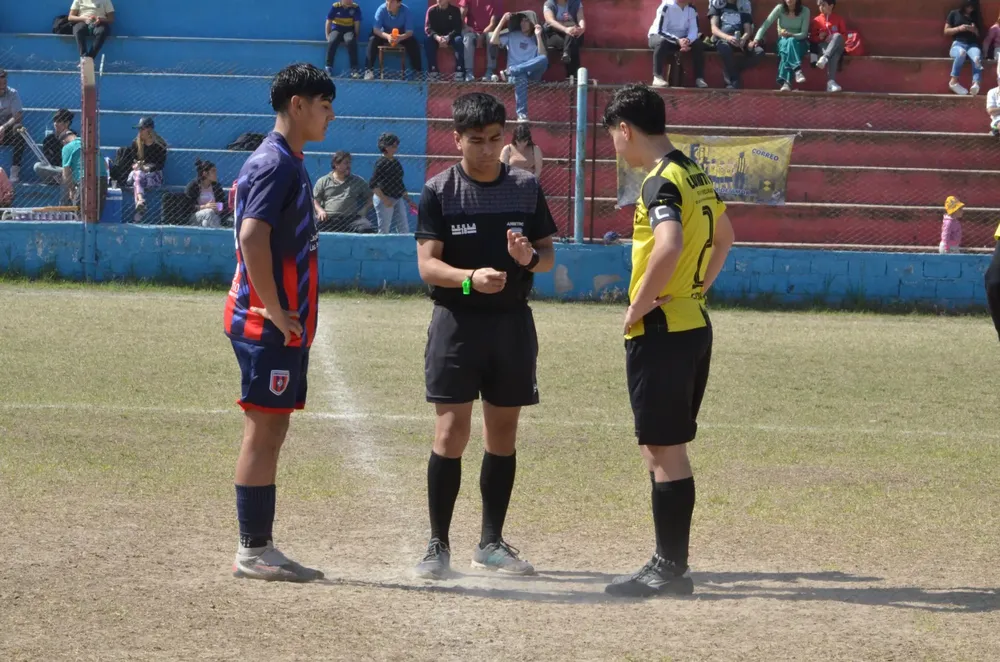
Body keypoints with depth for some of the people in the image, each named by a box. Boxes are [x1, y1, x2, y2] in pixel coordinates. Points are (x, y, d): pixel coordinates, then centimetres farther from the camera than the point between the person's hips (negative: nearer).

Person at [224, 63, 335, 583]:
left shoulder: (289, 164, 18)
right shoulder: (275, 164, -14)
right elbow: (252, 236, -25)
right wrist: (274, 310, -22)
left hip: (286, 324, 10)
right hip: (269, 325, -10)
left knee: (270, 432, 12)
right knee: (263, 432, -6)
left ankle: (261, 549, 16)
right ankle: (252, 552, -3)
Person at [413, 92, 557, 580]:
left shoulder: (525, 188, 6)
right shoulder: (440, 191, -3)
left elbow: (549, 254, 10)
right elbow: (427, 263, -9)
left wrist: (529, 258, -14)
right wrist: (470, 277, -28)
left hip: (512, 322, 4)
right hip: (456, 321, -3)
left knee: (503, 432, 8)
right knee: (451, 431, -8)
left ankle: (491, 543, 18)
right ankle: (438, 545, -1)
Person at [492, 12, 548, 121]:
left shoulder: (534, 39, 20)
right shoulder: (512, 36, 18)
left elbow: (542, 56, 2)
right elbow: (493, 40, 2)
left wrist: (538, 36, -3)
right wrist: (503, 21, 2)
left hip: (531, 73, 2)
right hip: (516, 74, -2)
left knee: (544, 59, -32)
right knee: (520, 78, -41)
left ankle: (510, 71, -36)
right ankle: (522, 115, -49)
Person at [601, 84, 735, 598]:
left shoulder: (660, 182, -16)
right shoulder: (695, 176, 14)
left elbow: (669, 246, -33)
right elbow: (724, 237, 31)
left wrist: (637, 307, -22)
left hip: (660, 330, -9)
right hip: (694, 322, 9)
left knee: (665, 450, -5)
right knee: (664, 448, 15)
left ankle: (669, 571, -1)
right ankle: (670, 562, 19)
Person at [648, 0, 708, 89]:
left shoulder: (692, 9, -6)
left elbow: (693, 30, -12)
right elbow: (660, 31, -25)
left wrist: (688, 40, -35)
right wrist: (677, 41, -38)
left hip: (681, 39, 5)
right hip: (658, 36, -5)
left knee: (698, 44, -19)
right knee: (662, 42, -38)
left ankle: (699, 78, -17)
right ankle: (657, 77, -35)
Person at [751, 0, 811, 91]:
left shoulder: (805, 11, -7)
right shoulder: (780, 8, -6)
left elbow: (804, 34, -10)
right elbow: (766, 24, -11)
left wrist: (790, 35, -28)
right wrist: (756, 39, -24)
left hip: (799, 43, -1)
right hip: (783, 41, 1)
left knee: (791, 41, -37)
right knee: (786, 43, -36)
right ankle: (797, 70, -52)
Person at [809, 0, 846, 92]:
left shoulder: (838, 19, 13)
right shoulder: (816, 20, 13)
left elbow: (845, 35, 10)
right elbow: (812, 38, 14)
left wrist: (834, 38, -9)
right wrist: (819, 37, -9)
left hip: (837, 46, 1)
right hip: (823, 45, -1)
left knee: (838, 36, -40)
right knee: (833, 55, -41)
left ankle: (824, 58, -54)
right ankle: (831, 82, -58)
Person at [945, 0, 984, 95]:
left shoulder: (976, 17, 20)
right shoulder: (954, 14, 12)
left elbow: (980, 35, 21)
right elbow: (946, 31, 9)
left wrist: (975, 31, -2)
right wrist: (959, 28, -8)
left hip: (973, 45, 2)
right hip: (958, 44, -2)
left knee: (977, 58, -36)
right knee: (961, 53, -42)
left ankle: (976, 84, -55)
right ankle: (954, 82, -36)